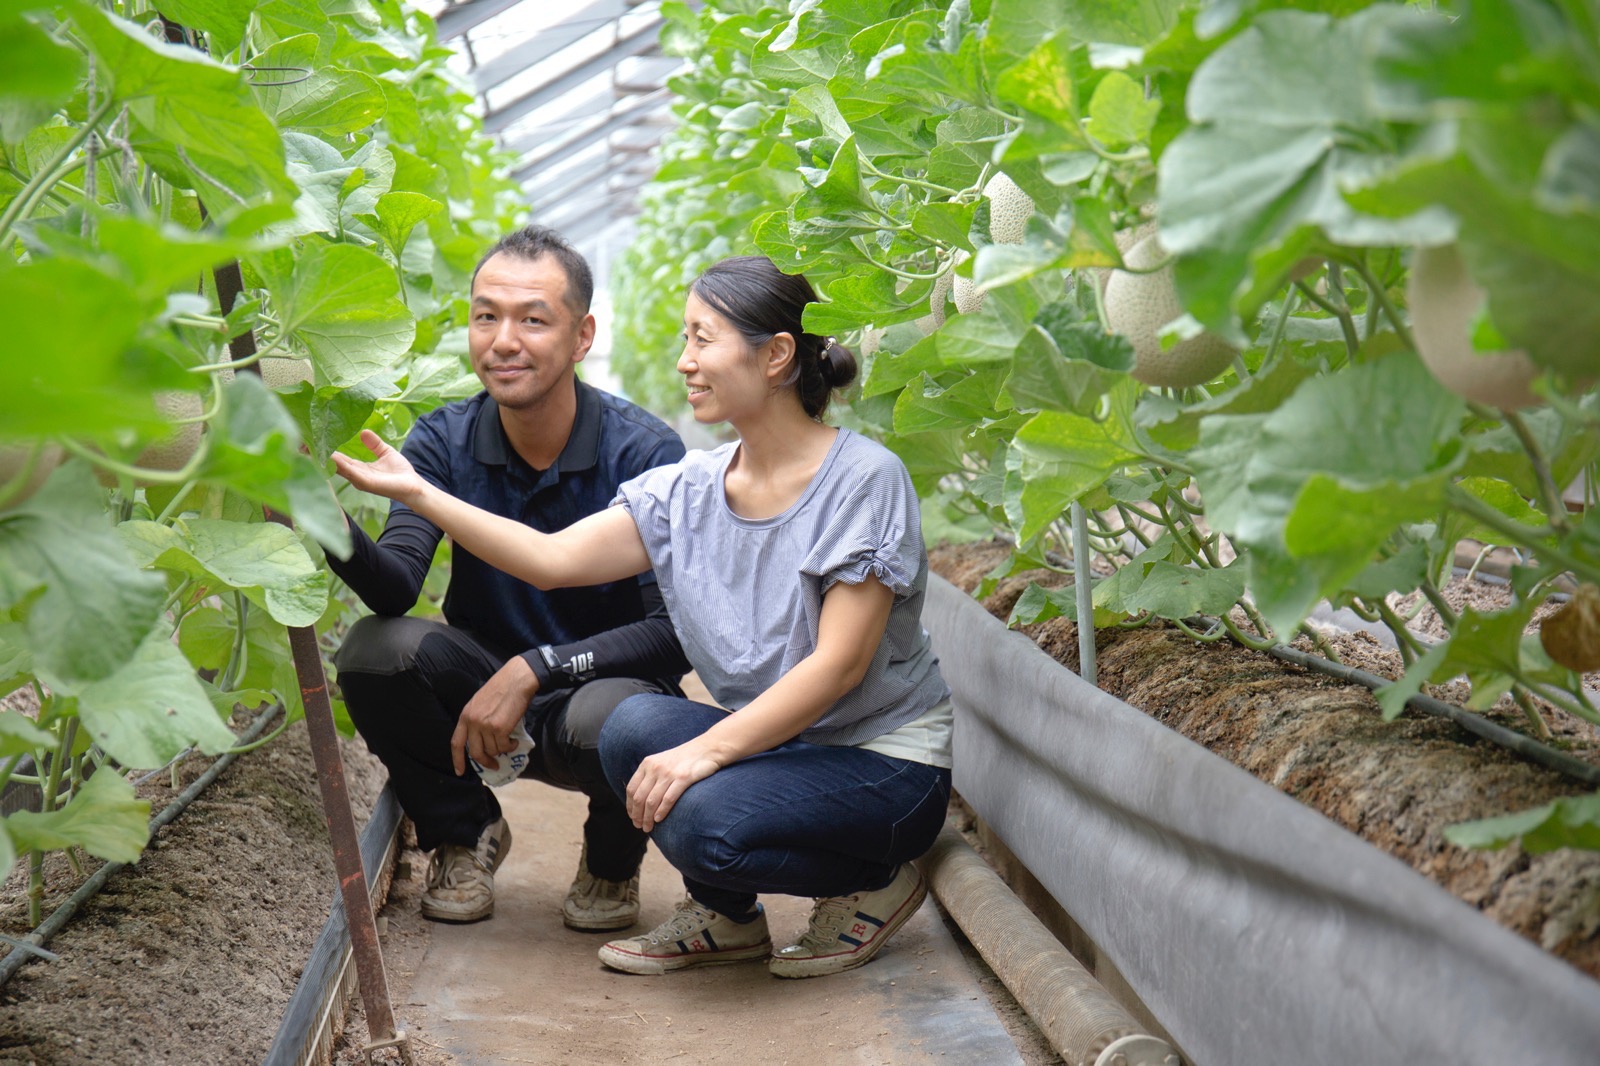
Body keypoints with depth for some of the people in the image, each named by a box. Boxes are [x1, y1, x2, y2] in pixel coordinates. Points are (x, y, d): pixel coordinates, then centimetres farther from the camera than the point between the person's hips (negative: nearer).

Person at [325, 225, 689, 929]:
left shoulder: (643, 454, -19)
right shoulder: (444, 440, -8)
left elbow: (677, 631, -22)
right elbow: (396, 586, -22)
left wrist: (535, 670, -32)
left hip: (607, 681, -3)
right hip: (487, 687, 3)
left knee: (608, 716, -38)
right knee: (373, 649, -25)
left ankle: (613, 860, 2)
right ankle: (464, 835, 5)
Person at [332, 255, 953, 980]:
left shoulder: (864, 479, -15)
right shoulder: (688, 490, 4)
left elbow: (838, 665, -21)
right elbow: (554, 558, -3)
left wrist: (707, 750, -29)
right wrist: (418, 493, -8)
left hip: (886, 759, -6)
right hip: (777, 740, 6)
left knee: (705, 818, -30)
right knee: (635, 726, -21)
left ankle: (875, 882, 0)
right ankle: (726, 916, 4)